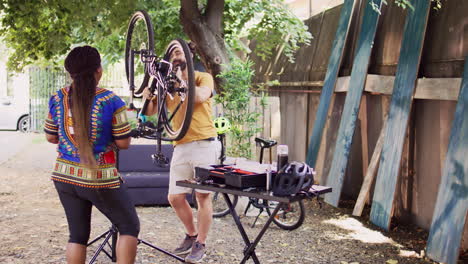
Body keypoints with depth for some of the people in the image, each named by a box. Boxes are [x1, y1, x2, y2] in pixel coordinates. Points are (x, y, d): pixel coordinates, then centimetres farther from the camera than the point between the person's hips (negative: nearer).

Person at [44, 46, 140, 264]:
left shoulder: (57, 99, -1)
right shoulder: (111, 101, -14)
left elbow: (50, 137, 9)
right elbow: (123, 143, -10)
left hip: (65, 177, 5)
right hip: (99, 179, -5)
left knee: (77, 234, 15)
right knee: (129, 227, 12)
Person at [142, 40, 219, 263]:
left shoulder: (203, 78, 5)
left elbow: (201, 96, -17)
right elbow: (150, 111, 11)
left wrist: (180, 80, -15)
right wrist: (148, 94, -7)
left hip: (204, 143, -4)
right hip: (181, 147, 5)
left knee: (203, 195, -3)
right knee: (175, 197, 4)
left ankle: (200, 244, 10)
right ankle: (191, 235, 27)